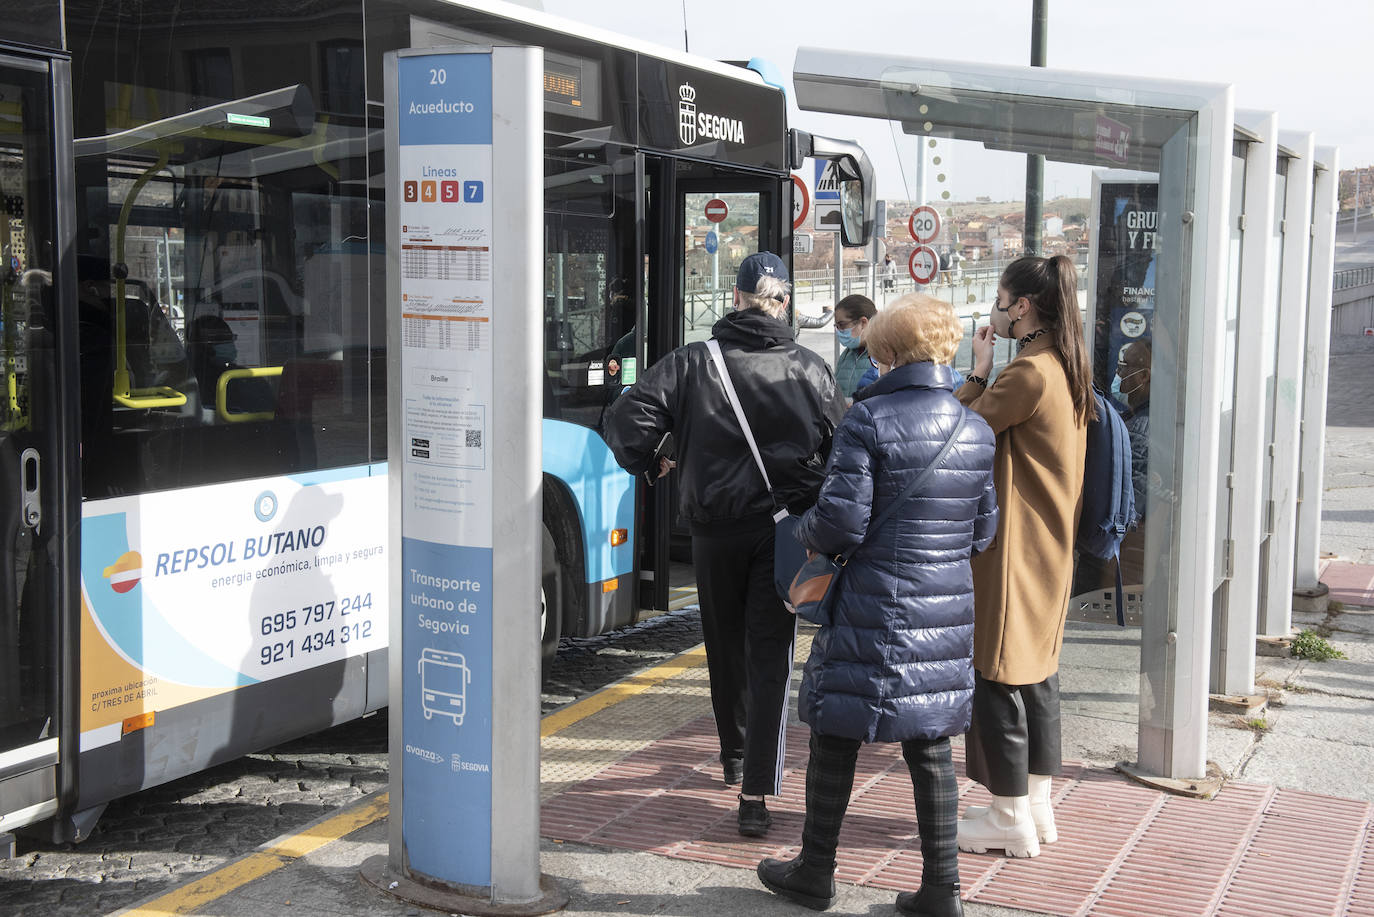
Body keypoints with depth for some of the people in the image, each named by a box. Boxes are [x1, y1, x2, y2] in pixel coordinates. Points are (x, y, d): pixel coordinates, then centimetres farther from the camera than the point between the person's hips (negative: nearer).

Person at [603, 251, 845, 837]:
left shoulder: (692, 363, -4)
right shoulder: (809, 370, -2)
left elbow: (626, 424, -10)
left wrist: (647, 464, 9)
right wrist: (818, 503, 14)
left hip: (715, 527, 1)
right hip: (784, 527, -1)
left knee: (725, 646, 19)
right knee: (770, 655, 0)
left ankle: (735, 757, 38)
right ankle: (756, 794, -7)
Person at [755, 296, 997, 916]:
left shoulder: (868, 420, -13)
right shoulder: (977, 431, 5)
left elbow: (841, 521, -16)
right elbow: (984, 530, 12)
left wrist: (804, 534, 5)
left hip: (875, 609, -5)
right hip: (948, 610, 5)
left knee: (837, 736, 10)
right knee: (931, 748, 14)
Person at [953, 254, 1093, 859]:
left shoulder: (1028, 373, -19)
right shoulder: (1069, 371, 10)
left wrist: (978, 372, -7)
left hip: (1013, 548, -10)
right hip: (1050, 548, 10)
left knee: (996, 676, -1)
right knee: (1036, 670, 16)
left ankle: (1010, 820, 6)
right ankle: (1036, 805, 25)